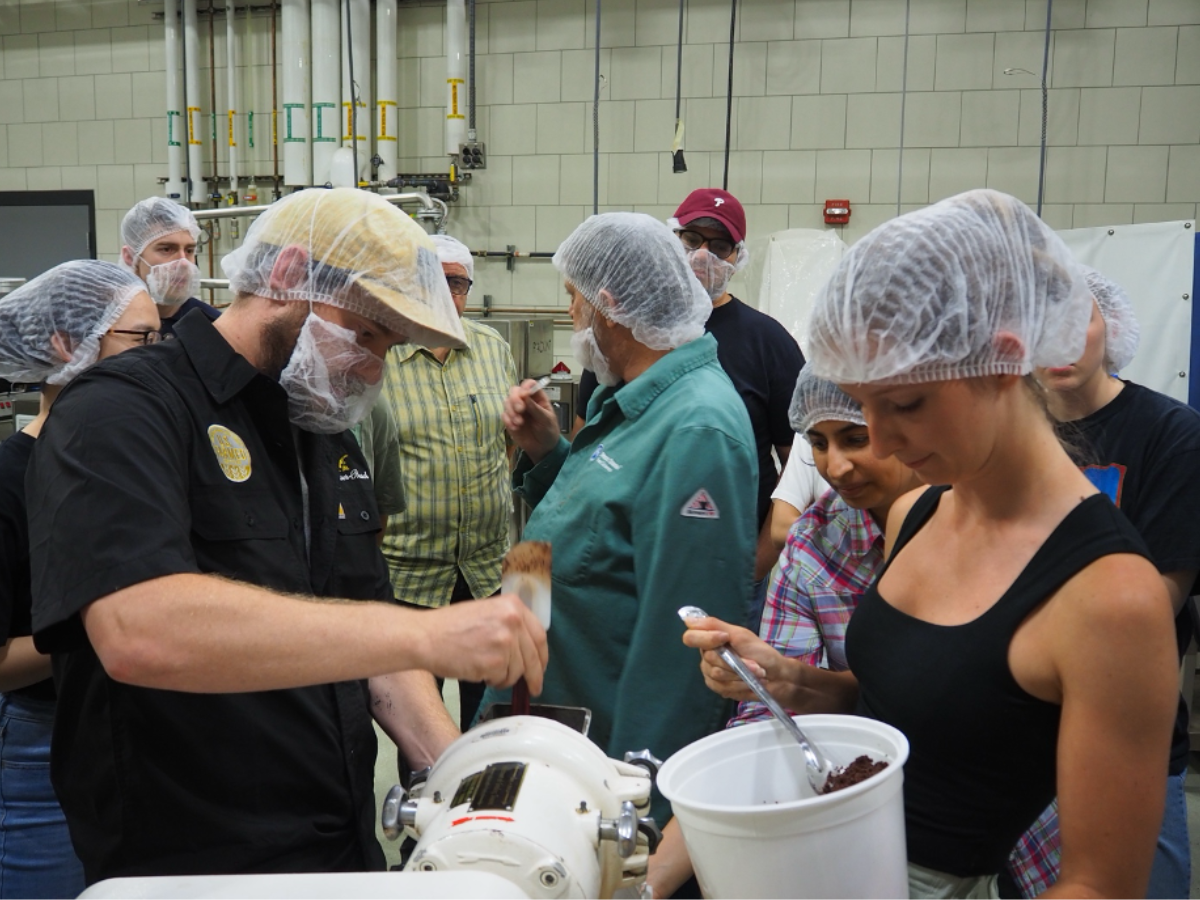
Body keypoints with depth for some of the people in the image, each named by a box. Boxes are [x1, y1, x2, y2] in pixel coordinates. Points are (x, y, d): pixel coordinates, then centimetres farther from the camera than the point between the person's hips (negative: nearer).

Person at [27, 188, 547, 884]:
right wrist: (427, 635, -34)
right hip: (183, 870, -7)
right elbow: (140, 634, -33)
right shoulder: (121, 414, -16)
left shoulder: (330, 437, 10)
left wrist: (457, 769, -4)